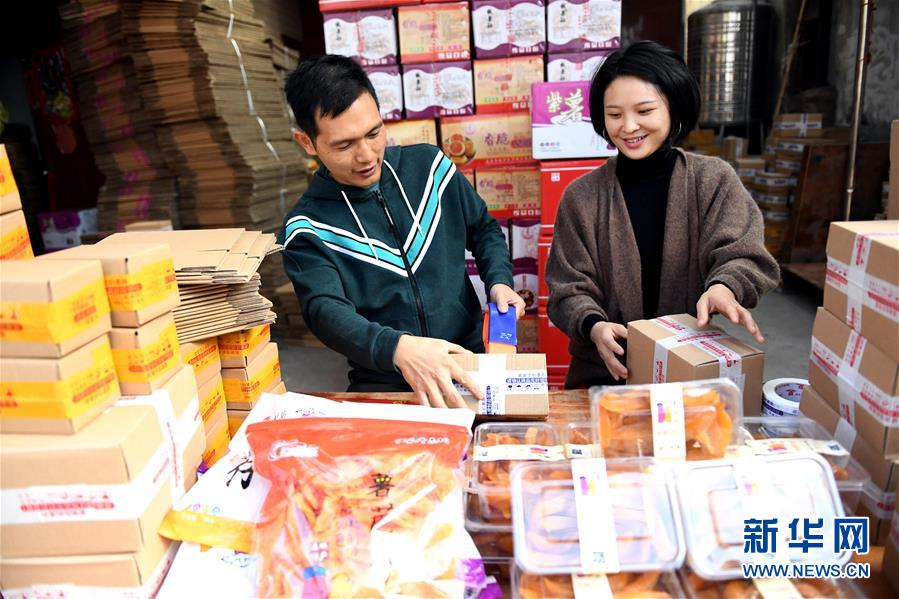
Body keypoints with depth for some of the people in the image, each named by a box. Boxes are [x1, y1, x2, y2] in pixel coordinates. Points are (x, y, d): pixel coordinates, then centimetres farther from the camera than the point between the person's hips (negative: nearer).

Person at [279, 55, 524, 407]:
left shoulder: (429, 166, 3)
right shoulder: (308, 229, -5)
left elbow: (484, 229, 17)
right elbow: (327, 312, -19)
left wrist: (499, 282, -3)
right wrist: (397, 348, -39)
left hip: (470, 364, 3)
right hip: (381, 384, -2)